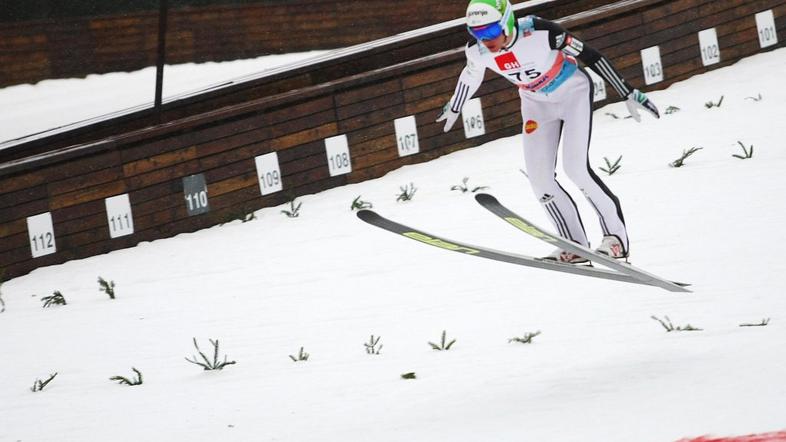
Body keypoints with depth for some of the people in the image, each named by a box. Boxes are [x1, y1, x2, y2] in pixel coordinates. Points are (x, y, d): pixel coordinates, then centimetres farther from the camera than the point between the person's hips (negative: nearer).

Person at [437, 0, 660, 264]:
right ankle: (575, 247, 2)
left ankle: (616, 237, -8)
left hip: (573, 91, -5)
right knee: (539, 177, -7)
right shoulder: (478, 51, -19)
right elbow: (470, 76, 6)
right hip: (537, 103, 5)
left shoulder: (538, 32, -34)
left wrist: (628, 95, -20)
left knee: (576, 167, -20)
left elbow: (589, 56, -24)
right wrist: (454, 109, 24)